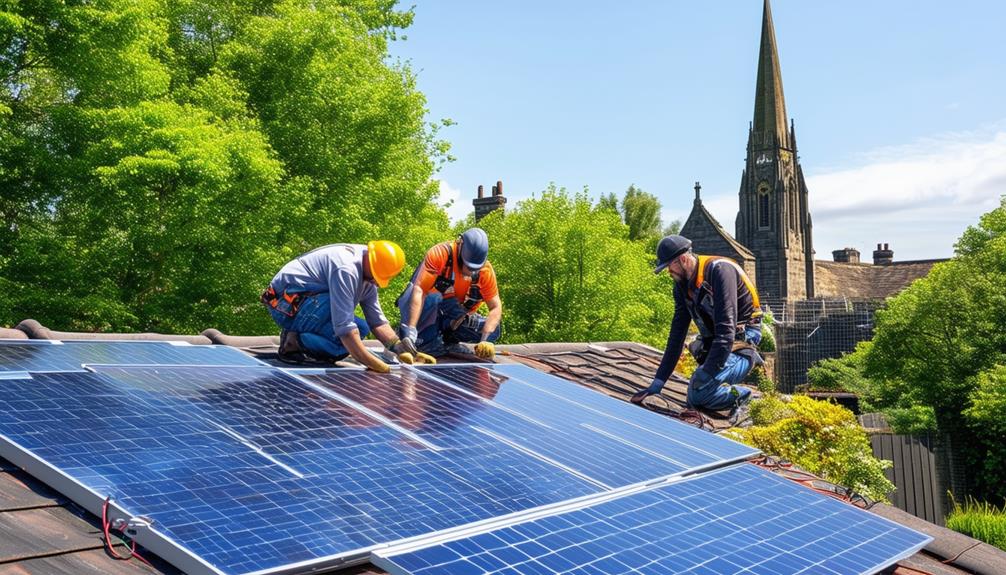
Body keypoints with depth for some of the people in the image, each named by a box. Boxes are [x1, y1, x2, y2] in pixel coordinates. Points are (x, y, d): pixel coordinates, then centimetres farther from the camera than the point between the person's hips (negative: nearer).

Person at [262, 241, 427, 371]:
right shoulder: (346, 269, -28)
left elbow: (377, 320, 5)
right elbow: (344, 325, -31)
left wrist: (401, 350, -7)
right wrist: (370, 362, -31)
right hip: (288, 301, -10)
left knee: (361, 329, -1)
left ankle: (298, 338, -4)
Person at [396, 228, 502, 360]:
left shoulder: (486, 271, -15)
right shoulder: (440, 253, -27)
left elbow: (496, 308, -14)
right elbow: (419, 290, -35)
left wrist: (484, 340, -31)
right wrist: (410, 329, -46)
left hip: (453, 317, 4)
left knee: (492, 331, -15)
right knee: (432, 298, -38)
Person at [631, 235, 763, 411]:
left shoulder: (720, 270, -22)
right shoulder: (682, 285, 3)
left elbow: (726, 328, -29)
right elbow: (677, 334, 6)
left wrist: (707, 373, -32)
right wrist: (658, 383, 3)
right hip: (712, 343, 8)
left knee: (698, 393, -25)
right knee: (694, 400, 3)